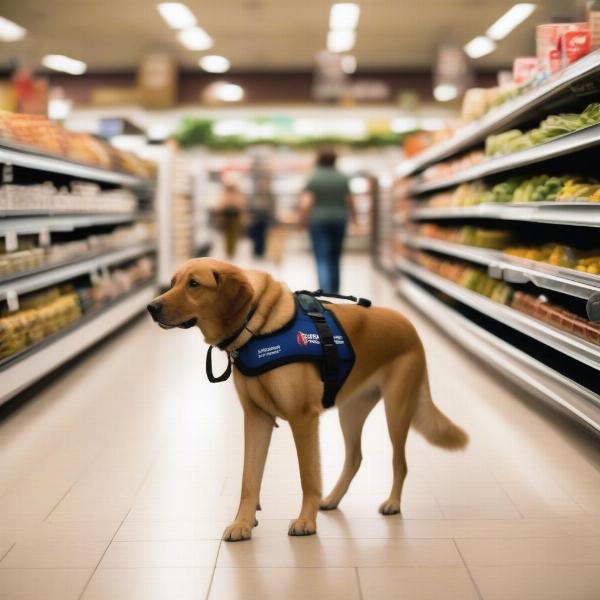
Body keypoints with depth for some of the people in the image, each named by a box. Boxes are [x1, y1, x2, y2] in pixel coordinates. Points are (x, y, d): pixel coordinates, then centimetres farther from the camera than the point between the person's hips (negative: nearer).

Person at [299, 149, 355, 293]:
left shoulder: (313, 179, -6)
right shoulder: (343, 178, 3)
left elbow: (306, 202, -13)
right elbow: (349, 201, 5)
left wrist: (303, 218, 0)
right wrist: (352, 217, 19)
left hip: (318, 221, -3)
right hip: (339, 220, 3)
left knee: (322, 259, -6)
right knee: (335, 258, 15)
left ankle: (325, 293, -20)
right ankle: (334, 291, 24)